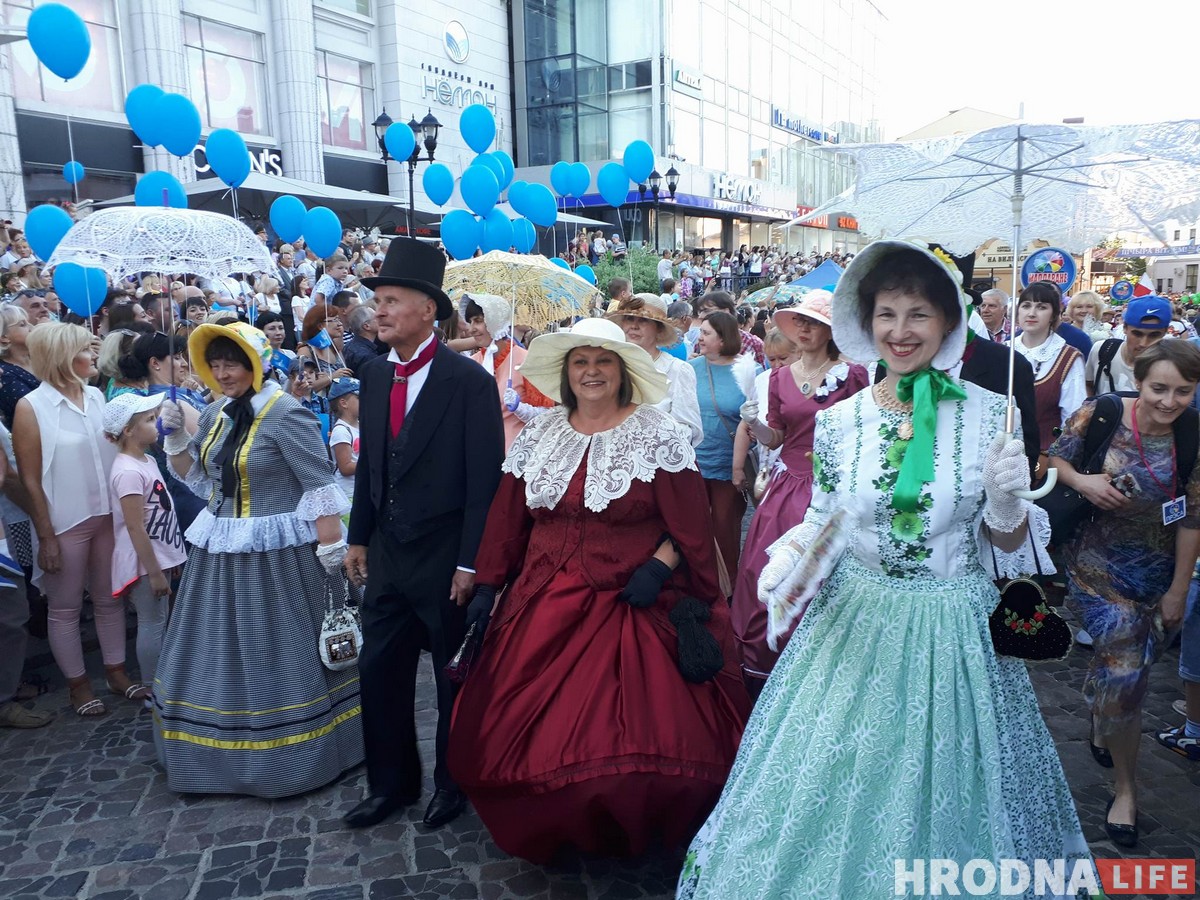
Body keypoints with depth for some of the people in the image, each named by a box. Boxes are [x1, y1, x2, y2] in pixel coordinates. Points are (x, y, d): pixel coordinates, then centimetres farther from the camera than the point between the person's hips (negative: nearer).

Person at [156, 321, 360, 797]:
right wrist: (175, 436, 1)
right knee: (224, 648, 15)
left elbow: (321, 486, -16)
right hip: (220, 550, 8)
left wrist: (332, 548, -17)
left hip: (277, 551, -7)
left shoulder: (284, 413, -15)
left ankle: (289, 750, 22)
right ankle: (228, 747, 34)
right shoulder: (215, 413, 8)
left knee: (280, 650, 4)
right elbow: (195, 476, 17)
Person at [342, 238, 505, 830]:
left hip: (445, 558, -6)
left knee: (454, 675, 12)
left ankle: (453, 782, 33)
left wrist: (470, 562, -16)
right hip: (387, 554, 6)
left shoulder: (469, 381, -15)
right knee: (379, 670, 14)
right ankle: (392, 782, 34)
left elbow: (485, 479, -16)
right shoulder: (374, 375, 5)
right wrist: (360, 537, 12)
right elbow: (367, 462, 12)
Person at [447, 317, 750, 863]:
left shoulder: (657, 436, -4)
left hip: (635, 607, -4)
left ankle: (629, 834, 20)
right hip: (545, 607, 4)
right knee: (524, 732, 4)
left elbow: (689, 525, -6)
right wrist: (487, 586, 5)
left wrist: (658, 568, -20)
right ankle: (551, 828, 30)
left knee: (637, 742, -9)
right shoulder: (538, 436, 8)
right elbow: (506, 519, 9)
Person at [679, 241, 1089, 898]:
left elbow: (1008, 547, -1)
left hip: (954, 637, -1)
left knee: (940, 799, 12)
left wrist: (1006, 499, -21)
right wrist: (786, 560, -13)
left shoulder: (993, 416, -7)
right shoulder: (837, 422, -3)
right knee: (829, 788, 12)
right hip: (851, 630, 2)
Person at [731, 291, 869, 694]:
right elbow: (775, 438, 12)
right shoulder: (780, 378, 9)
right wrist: (754, 423, -6)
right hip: (787, 487, 4)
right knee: (761, 573, 4)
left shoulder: (851, 374, -4)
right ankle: (763, 661, 20)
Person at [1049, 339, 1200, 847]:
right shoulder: (1101, 415, -16)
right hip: (1097, 563, -2)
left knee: (1123, 658, 17)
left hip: (1155, 571, 3)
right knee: (1126, 663, -9)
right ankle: (1125, 786, 10)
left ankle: (1102, 726, 52)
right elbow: (1054, 456, -2)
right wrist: (1081, 481, -24)